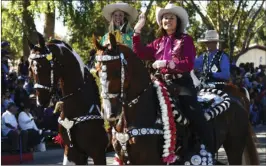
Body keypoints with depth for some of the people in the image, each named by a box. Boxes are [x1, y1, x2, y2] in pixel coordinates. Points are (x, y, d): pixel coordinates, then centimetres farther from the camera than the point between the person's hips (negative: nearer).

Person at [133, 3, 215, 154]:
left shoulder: (185, 39, 3)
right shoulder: (158, 42, 19)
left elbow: (189, 64, -8)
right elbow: (140, 54, 11)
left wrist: (167, 63, -21)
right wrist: (137, 30, 7)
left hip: (181, 83, -6)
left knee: (194, 116, -20)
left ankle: (210, 154, -17)